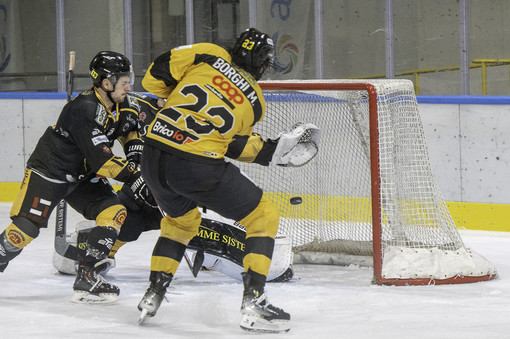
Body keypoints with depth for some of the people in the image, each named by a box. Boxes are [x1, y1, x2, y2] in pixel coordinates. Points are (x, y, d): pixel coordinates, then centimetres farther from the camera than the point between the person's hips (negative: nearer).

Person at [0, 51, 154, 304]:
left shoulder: (120, 104, -2)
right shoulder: (85, 110, -29)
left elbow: (129, 129, 21)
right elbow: (100, 159, -33)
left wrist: (135, 149, 1)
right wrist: (133, 179, -32)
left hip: (82, 177, 8)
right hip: (48, 170, -8)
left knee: (115, 214, -11)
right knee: (27, 228, -15)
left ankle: (87, 278, -11)